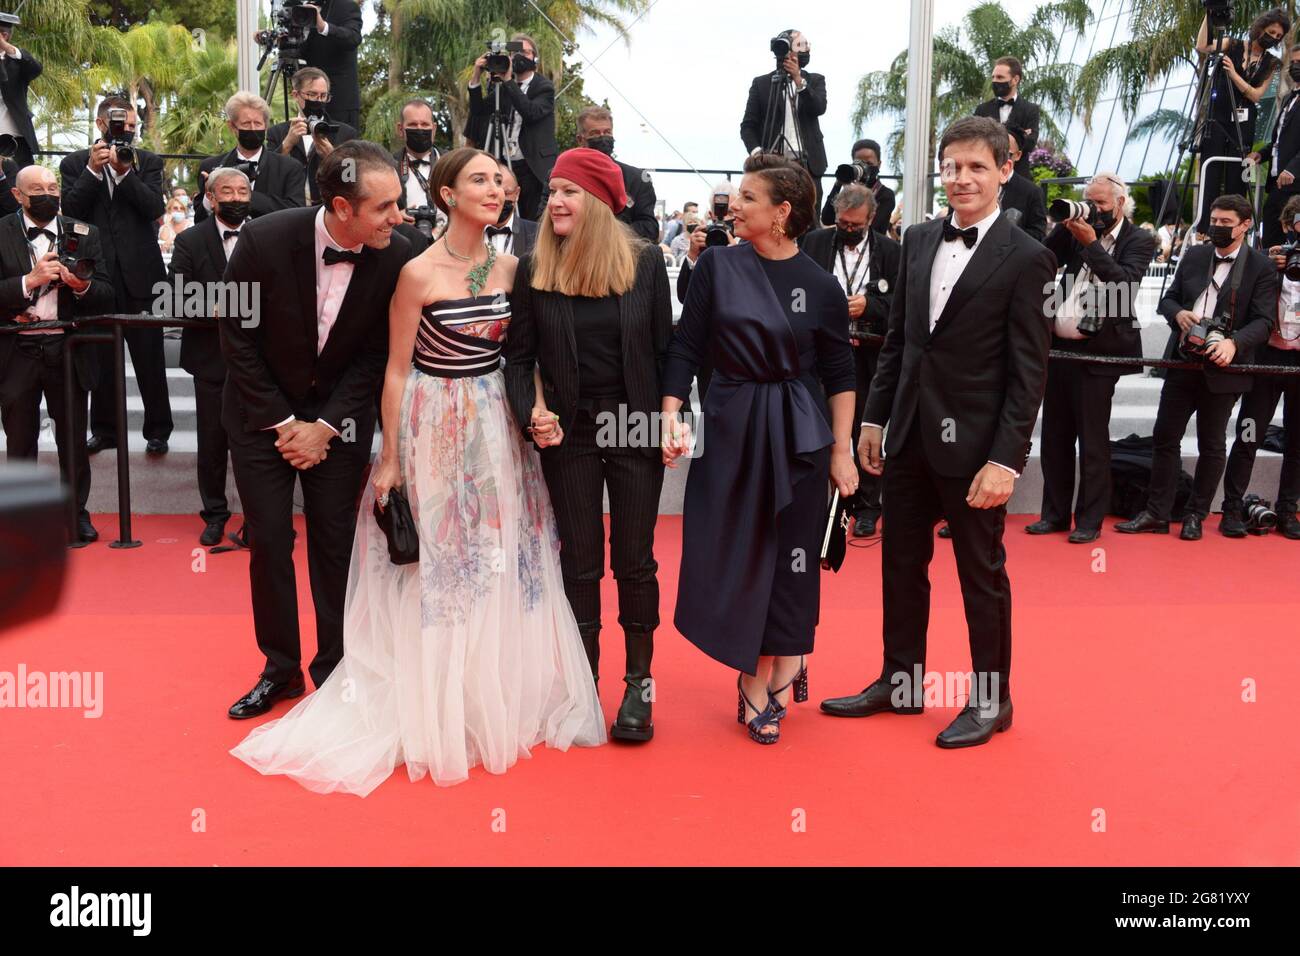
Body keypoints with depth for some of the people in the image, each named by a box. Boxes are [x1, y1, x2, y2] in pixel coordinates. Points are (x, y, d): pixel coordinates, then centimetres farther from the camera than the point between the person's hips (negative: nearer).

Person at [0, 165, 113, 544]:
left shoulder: (83, 235, 6)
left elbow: (106, 296, 1)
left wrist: (82, 286, -19)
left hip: (67, 351, 1)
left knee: (73, 441, 8)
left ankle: (77, 513, 22)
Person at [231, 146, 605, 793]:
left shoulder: (509, 267, 4)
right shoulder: (419, 273, -11)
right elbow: (397, 369, -8)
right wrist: (390, 460, -8)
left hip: (496, 426, 5)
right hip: (436, 428, -5)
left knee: (500, 563, 10)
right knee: (436, 570, 4)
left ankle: (500, 701, 27)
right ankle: (435, 712, 20)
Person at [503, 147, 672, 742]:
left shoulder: (644, 263, -3)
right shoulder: (535, 269, -2)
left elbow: (664, 348, 1)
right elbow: (519, 355, 1)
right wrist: (531, 410, -15)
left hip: (635, 428, -1)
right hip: (569, 433, 1)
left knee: (634, 559, 6)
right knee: (579, 558, 9)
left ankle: (639, 683, 19)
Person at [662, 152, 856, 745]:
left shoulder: (819, 285, -3)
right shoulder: (717, 266, -1)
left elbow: (839, 373, 1)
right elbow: (685, 346, 0)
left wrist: (841, 451, -1)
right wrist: (671, 416, -9)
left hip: (798, 436, -1)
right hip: (730, 429, 1)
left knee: (790, 556, 4)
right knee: (735, 554, 4)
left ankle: (773, 672, 22)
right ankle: (763, 677, 18)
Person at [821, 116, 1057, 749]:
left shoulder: (1025, 259, -9)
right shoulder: (918, 240, 8)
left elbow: (1028, 371, -12)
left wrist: (1006, 460, -16)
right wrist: (874, 417, 10)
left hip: (973, 443, -5)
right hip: (910, 436, 6)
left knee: (981, 574, 8)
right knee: (901, 565, 14)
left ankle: (990, 699, 24)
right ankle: (901, 683, 31)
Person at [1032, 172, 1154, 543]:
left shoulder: (1139, 240, -1)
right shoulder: (1077, 232, 12)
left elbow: (1126, 281, -16)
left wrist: (1091, 244, -18)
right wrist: (1065, 225, -3)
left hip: (1098, 351, -5)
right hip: (1059, 347, 5)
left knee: (1092, 440, 0)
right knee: (1055, 436, 11)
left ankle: (1089, 521, 8)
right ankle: (1055, 513, 22)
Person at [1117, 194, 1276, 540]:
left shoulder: (1261, 267, -4)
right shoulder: (1193, 256, 10)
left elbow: (1263, 320, -9)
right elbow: (1168, 299, 14)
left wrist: (1234, 343, -26)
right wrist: (1178, 313, -9)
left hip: (1222, 367, -4)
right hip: (1182, 362, 4)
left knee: (1212, 444, 7)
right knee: (1165, 437, 5)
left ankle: (1196, 516, 18)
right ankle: (1156, 513, 13)